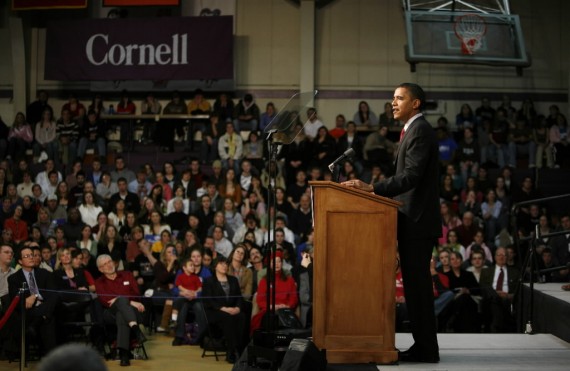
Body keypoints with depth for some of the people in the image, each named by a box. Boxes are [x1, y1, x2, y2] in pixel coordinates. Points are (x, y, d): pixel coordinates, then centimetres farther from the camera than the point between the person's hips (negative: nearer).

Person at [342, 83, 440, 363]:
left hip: (418, 222, -10)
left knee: (417, 284, -7)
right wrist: (375, 190, 14)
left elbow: (411, 175, -23)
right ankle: (423, 346, 16)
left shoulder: (420, 131, -13)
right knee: (415, 284, 11)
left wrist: (373, 188, -29)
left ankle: (426, 349, -2)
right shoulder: (413, 130, 19)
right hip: (412, 221, 10)